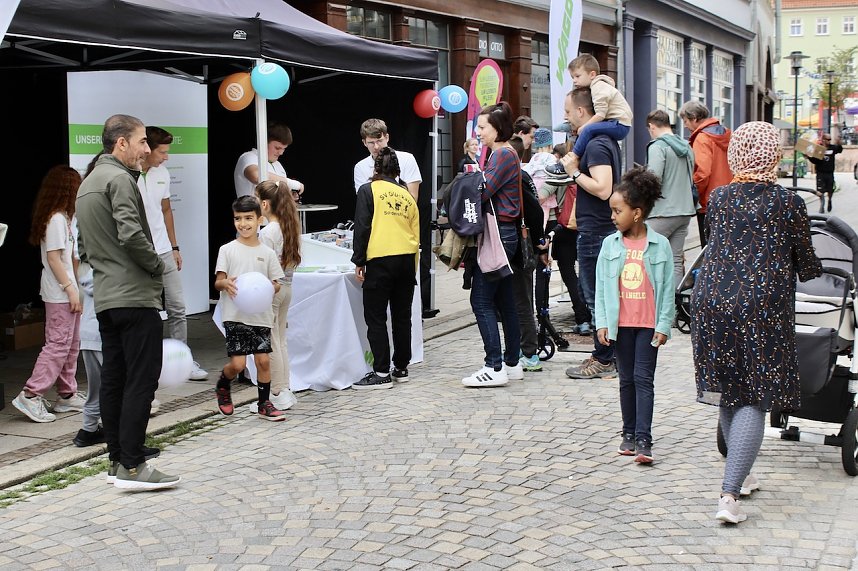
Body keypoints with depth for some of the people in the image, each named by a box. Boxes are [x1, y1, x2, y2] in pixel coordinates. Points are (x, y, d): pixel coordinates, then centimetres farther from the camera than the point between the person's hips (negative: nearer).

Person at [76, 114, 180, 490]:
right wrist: (157, 265, -9)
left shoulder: (87, 184, 20)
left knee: (113, 380, 10)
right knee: (141, 380, -9)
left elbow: (83, 246, 23)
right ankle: (132, 466, -11)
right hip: (135, 296, -10)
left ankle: (117, 460, 14)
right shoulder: (119, 179, -11)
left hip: (104, 299, 10)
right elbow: (131, 234, -23)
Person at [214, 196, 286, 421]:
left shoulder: (267, 253, 6)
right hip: (236, 315, -2)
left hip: (261, 315, 2)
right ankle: (223, 387, 25)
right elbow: (217, 282, -1)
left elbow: (276, 283, 9)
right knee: (237, 363, -7)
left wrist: (269, 289, -13)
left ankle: (264, 404, 17)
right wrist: (226, 283, -24)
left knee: (263, 360, 2)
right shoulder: (227, 250, 0)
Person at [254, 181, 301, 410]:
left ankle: (278, 394, 5)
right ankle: (284, 389, 20)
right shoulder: (289, 227, 7)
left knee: (271, 344, 0)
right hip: (286, 286, 8)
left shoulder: (267, 232, -18)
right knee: (280, 341, 15)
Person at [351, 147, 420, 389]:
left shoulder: (368, 190, 2)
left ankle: (381, 373, -1)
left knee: (375, 318, 1)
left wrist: (359, 262, -1)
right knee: (402, 316, 13)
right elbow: (416, 232, 17)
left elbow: (362, 228, -5)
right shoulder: (407, 195, 16)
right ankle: (401, 368, 19)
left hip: (380, 260, -5)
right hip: (407, 259, 5)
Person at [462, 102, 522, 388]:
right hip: (505, 234, 10)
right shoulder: (504, 154, 19)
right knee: (504, 301, 13)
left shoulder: (503, 155, -12)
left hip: (499, 234, -10)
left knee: (481, 300, -9)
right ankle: (512, 364, 19)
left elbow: (483, 192, -19)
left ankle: (494, 368, -9)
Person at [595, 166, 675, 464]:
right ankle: (629, 432, 21)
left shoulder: (659, 244, -4)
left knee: (644, 379, -4)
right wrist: (602, 323, -1)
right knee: (626, 379, 11)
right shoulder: (610, 244, 3)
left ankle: (643, 439, -6)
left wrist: (663, 325, -5)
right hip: (620, 324, 3)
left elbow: (667, 288, -2)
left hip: (648, 324, -3)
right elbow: (601, 286, 5)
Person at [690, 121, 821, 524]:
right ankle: (729, 496, -11)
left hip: (712, 300, 4)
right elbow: (806, 264, 8)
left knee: (728, 393, 17)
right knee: (753, 400, -1)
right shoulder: (789, 203, -2)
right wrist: (813, 271, 32)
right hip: (763, 307, -4)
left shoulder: (718, 198, 7)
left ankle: (739, 474, 33)